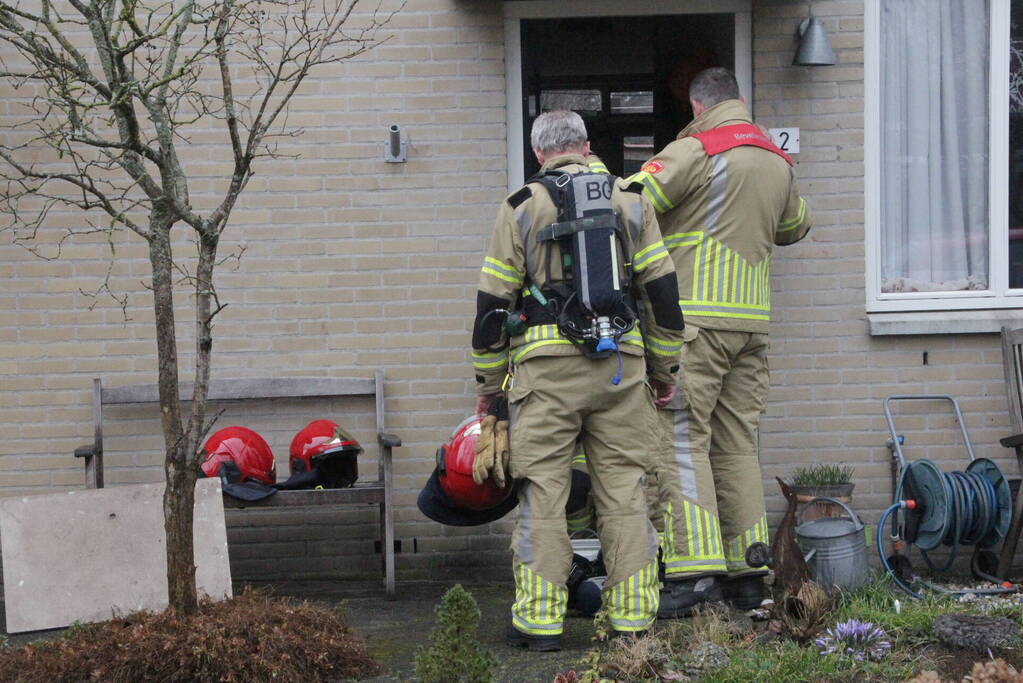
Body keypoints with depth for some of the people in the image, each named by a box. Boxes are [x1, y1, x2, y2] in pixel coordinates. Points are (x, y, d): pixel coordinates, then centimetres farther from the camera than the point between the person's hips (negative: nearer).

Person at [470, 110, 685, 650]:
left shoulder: (520, 208, 5)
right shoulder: (630, 201, 11)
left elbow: (493, 302, 4)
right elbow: (663, 291, 9)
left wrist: (488, 383, 13)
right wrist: (665, 370, 18)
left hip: (547, 366, -2)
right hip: (620, 365, 2)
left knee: (543, 492, 2)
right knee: (623, 489, 6)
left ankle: (539, 619, 3)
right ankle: (632, 616, 9)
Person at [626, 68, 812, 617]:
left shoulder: (695, 150, -7)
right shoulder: (778, 163, 15)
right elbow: (796, 226, 32)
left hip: (694, 319, -7)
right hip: (752, 323, 7)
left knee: (682, 441, -7)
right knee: (737, 445, 11)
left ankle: (694, 570, -13)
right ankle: (747, 574, 12)